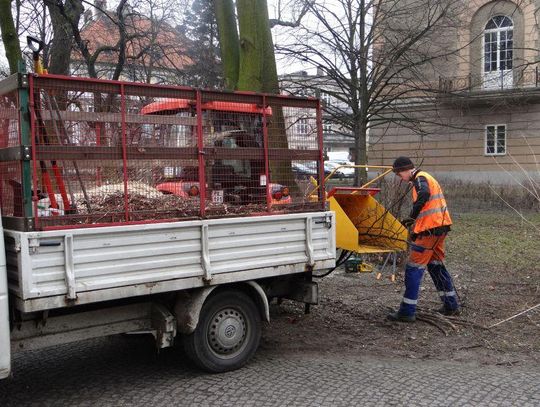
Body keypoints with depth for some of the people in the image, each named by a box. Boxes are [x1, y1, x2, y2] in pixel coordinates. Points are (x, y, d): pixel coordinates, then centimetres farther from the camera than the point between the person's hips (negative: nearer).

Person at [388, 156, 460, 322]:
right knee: (435, 265, 20)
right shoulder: (426, 178, 21)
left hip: (430, 229, -10)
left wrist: (413, 215, -28)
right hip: (440, 227, 10)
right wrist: (413, 221, 17)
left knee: (414, 268, -6)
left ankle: (407, 311, -4)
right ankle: (451, 305, 27)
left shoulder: (420, 178, -10)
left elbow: (424, 194, -33)